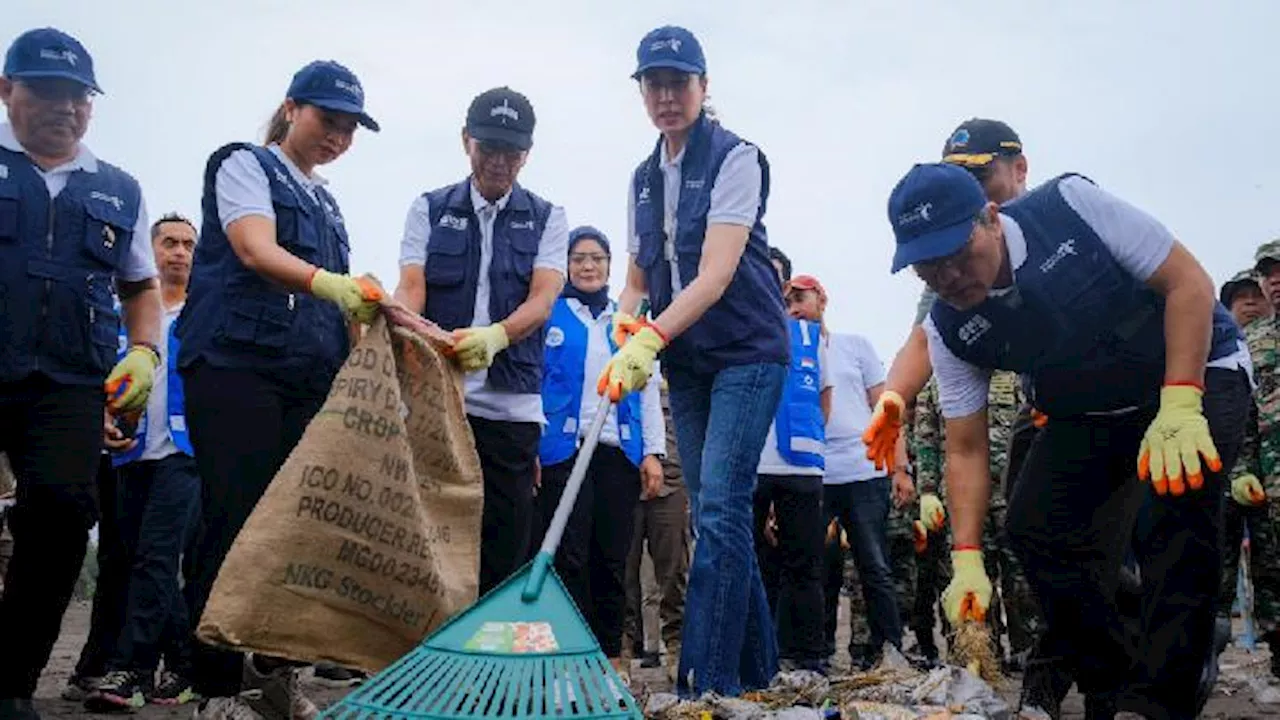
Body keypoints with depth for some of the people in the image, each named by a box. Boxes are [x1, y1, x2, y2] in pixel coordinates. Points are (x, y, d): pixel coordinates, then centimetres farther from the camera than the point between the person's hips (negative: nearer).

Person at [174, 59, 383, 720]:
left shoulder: (326, 203, 23)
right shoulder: (244, 164, 3)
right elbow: (255, 251, -16)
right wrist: (329, 284, -32)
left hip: (309, 379, 7)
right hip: (236, 367, -6)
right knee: (234, 524, -8)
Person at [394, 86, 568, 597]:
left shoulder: (546, 218, 9)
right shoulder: (430, 209, 11)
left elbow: (543, 300, -6)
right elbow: (411, 288, -1)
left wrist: (496, 336, -28)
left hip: (511, 405, 0)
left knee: (503, 554, 3)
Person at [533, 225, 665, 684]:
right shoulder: (550, 315, 7)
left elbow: (648, 389, 15)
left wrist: (653, 451, 6)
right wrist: (531, 447, -7)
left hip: (619, 452, 3)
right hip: (563, 451, -3)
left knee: (612, 558, 5)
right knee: (570, 556, -6)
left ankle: (611, 653, 14)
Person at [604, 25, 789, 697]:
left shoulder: (736, 157, -10)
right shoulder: (643, 178, 11)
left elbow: (716, 273, -21)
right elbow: (637, 275, 16)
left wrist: (649, 340, -32)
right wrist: (626, 320, -7)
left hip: (746, 351, -7)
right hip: (686, 360, 7)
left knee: (719, 509, -14)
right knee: (714, 515, 8)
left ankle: (708, 681, -9)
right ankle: (755, 667, 19)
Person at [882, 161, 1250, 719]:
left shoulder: (1070, 205, -28)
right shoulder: (948, 332, -16)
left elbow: (1189, 283, -22)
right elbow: (965, 449, -11)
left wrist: (1179, 407, -31)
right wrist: (966, 558, -22)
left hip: (1197, 372, -4)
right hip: (1089, 415, 4)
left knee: (1175, 504, -29)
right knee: (1031, 526, -10)